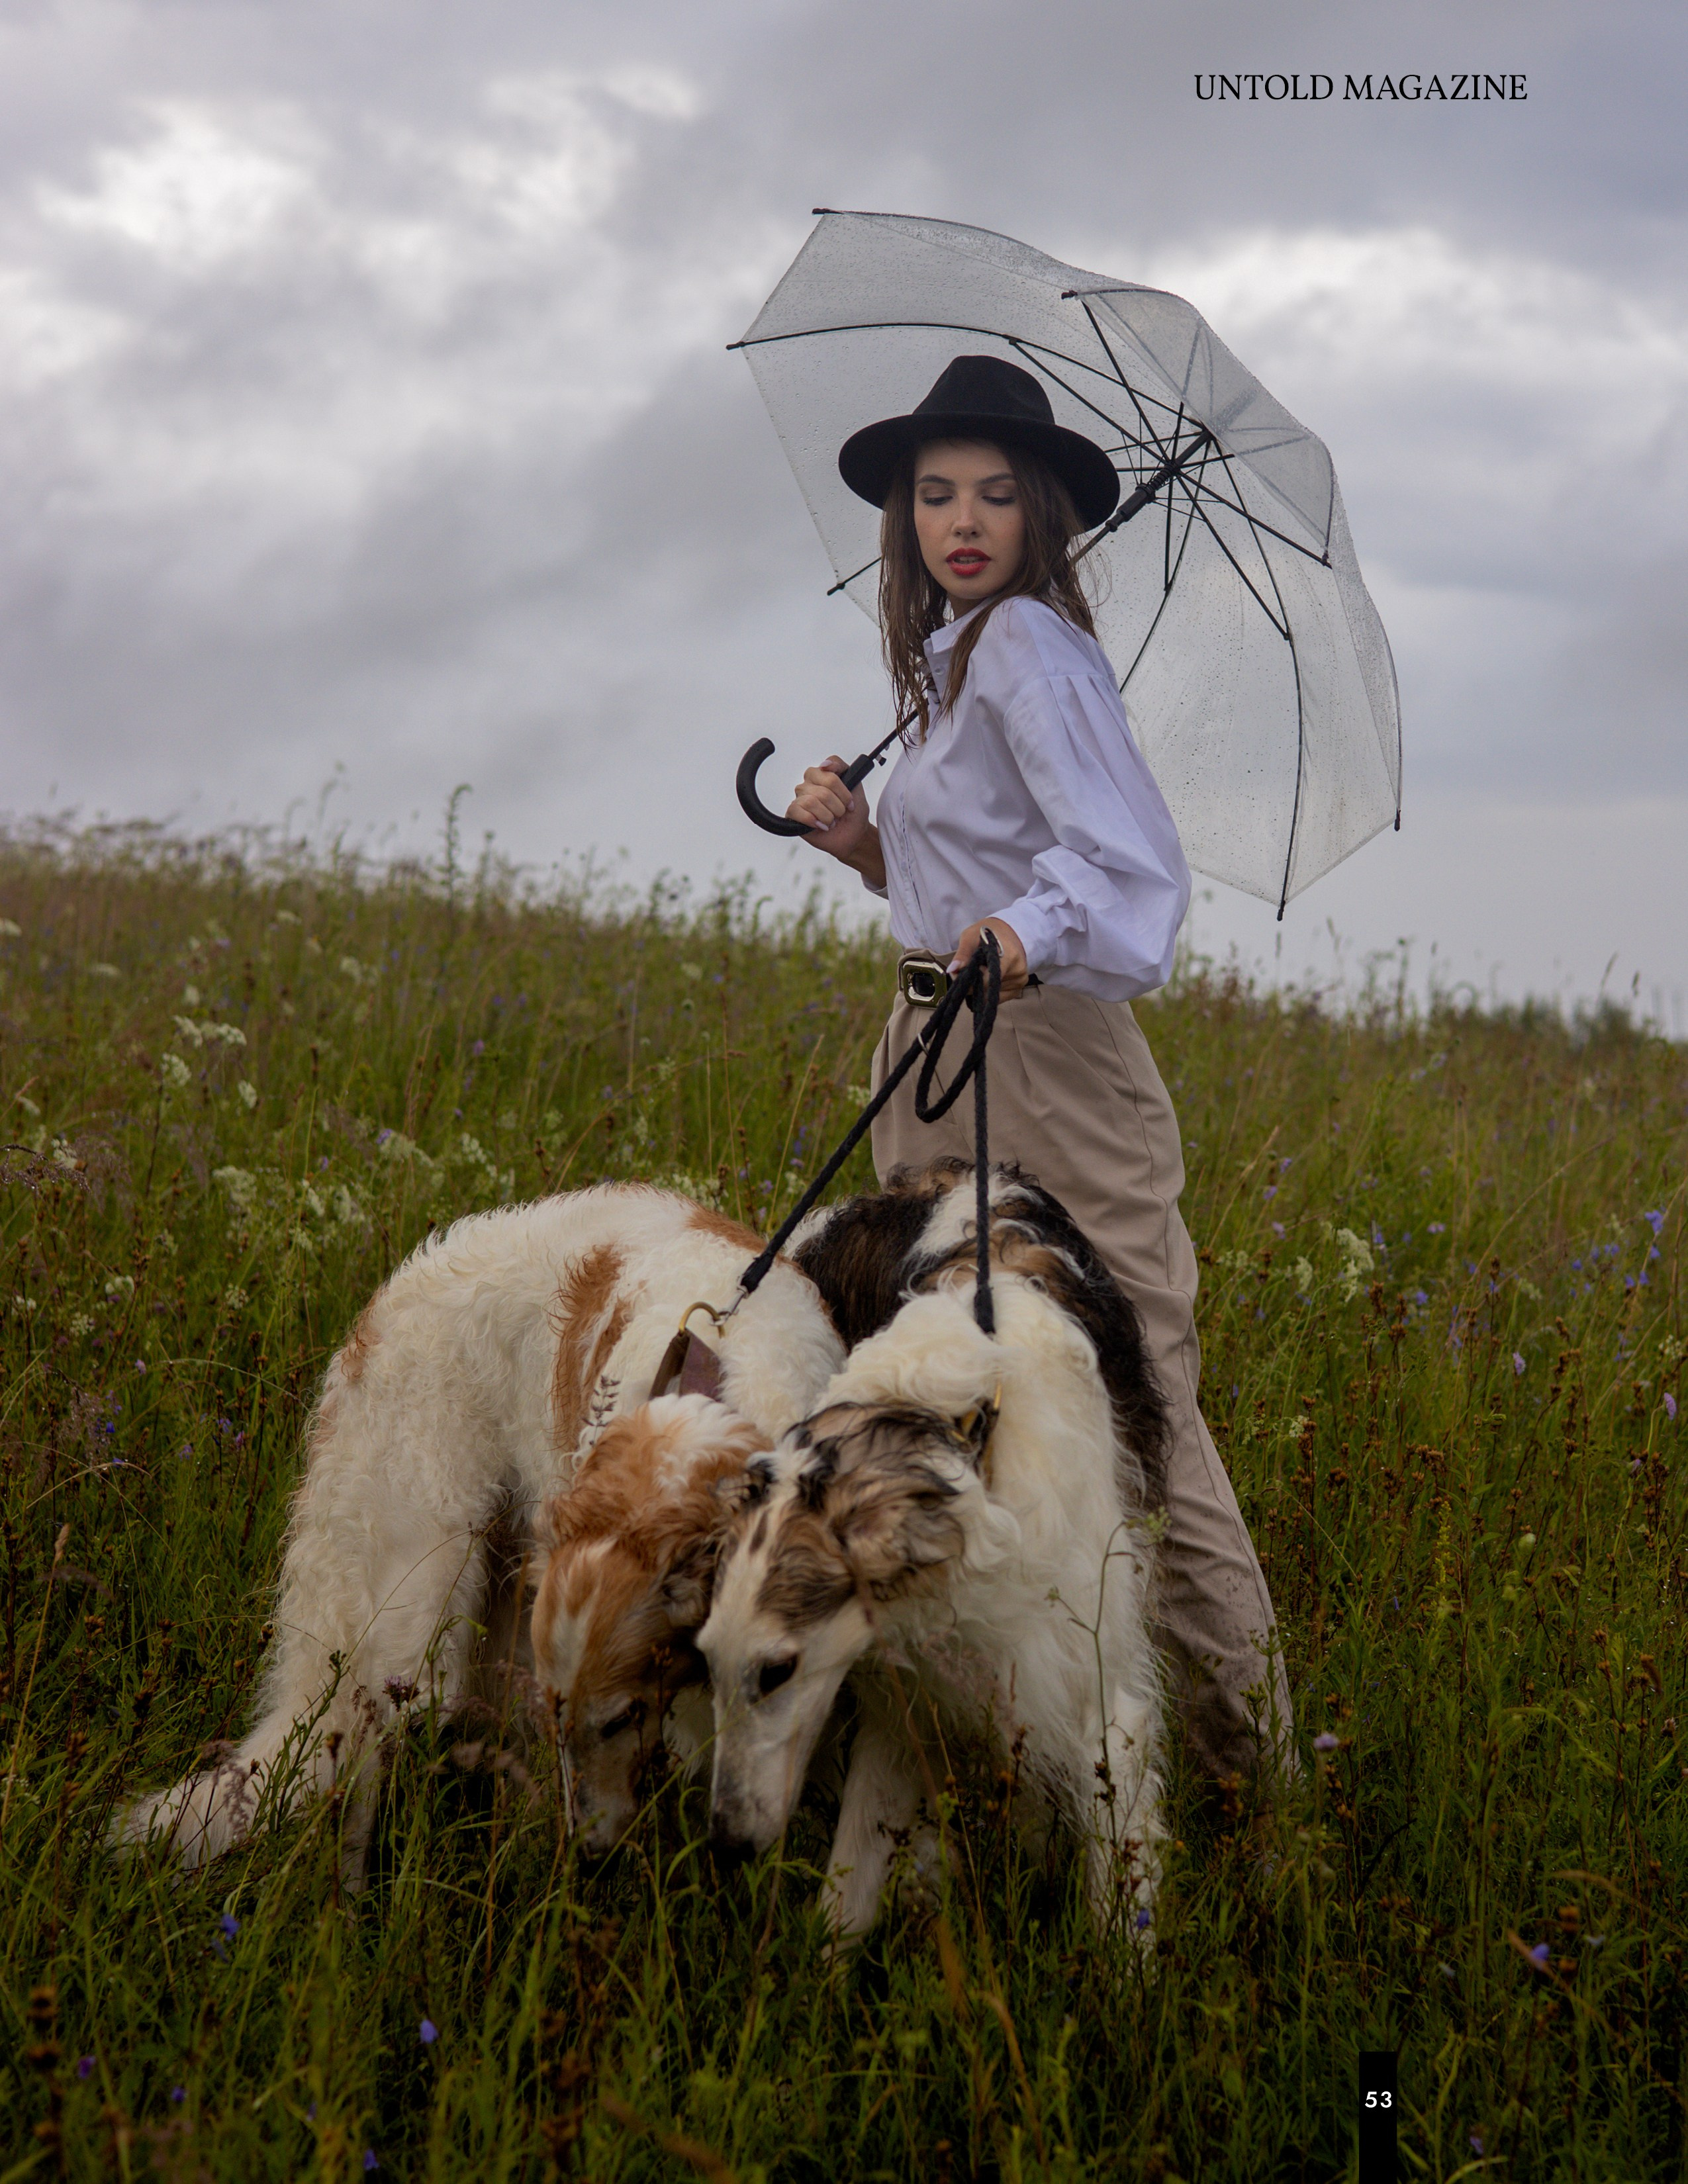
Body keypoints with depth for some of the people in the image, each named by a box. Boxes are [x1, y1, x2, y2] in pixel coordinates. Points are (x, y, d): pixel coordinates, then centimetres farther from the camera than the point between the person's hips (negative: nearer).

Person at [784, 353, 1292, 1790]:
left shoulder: (1030, 646, -11)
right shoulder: (948, 661, 18)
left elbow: (1128, 861, -25)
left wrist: (1025, 934, -43)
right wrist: (867, 845, 8)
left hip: (1047, 1062, -10)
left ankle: (1249, 1746, -1)